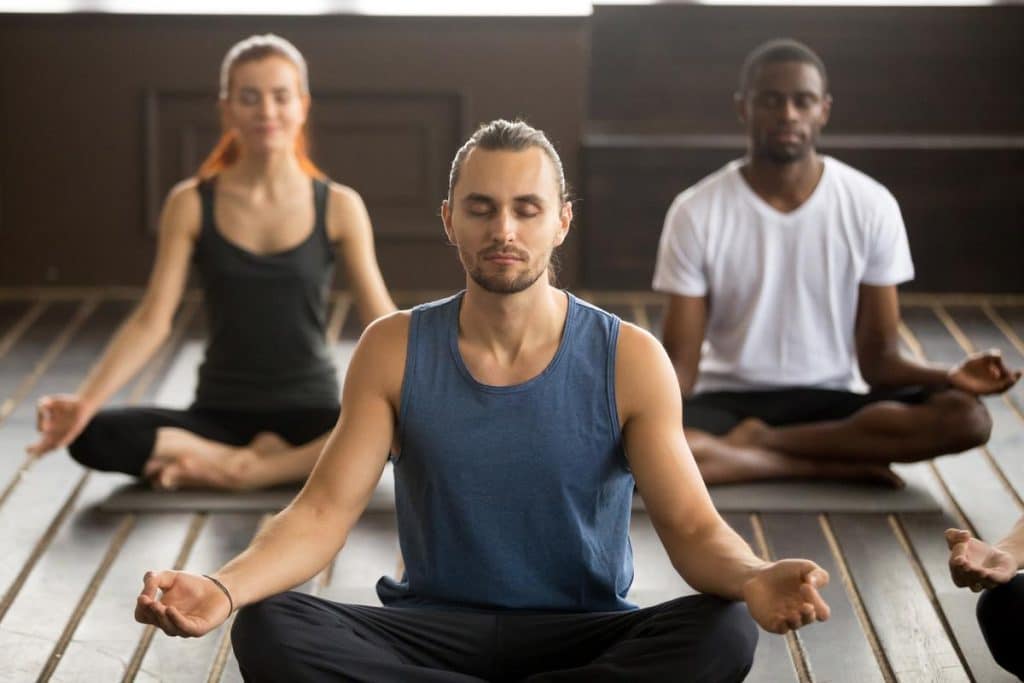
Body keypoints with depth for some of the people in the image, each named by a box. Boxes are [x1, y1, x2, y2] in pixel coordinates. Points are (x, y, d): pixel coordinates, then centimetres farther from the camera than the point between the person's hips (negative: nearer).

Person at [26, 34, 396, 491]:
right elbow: (152, 320, -7)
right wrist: (84, 402, -22)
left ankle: (234, 471, -22)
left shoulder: (339, 207, -1)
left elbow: (382, 321, -2)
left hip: (310, 415, 0)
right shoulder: (191, 205, -1)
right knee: (92, 437, -28)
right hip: (221, 414, 0)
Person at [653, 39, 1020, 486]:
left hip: (828, 401, 2)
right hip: (726, 401, -1)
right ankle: (835, 465, -19)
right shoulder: (696, 213, -6)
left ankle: (756, 441, -17)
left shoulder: (871, 207, -3)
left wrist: (949, 378, -23)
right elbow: (681, 362, -6)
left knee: (964, 418, -27)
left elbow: (878, 358, -2)